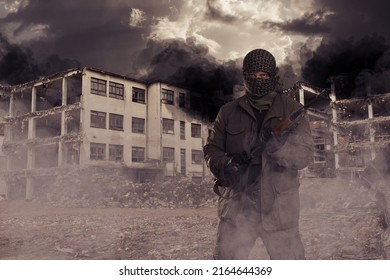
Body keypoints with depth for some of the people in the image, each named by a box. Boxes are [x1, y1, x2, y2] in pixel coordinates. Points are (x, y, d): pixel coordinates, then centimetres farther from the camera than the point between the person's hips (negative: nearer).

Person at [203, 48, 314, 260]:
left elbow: (304, 155, -6)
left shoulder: (292, 110, 2)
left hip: (279, 207, 0)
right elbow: (211, 148, 10)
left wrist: (278, 145, -26)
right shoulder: (229, 112, 6)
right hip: (238, 203, 0)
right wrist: (224, 166, -12)